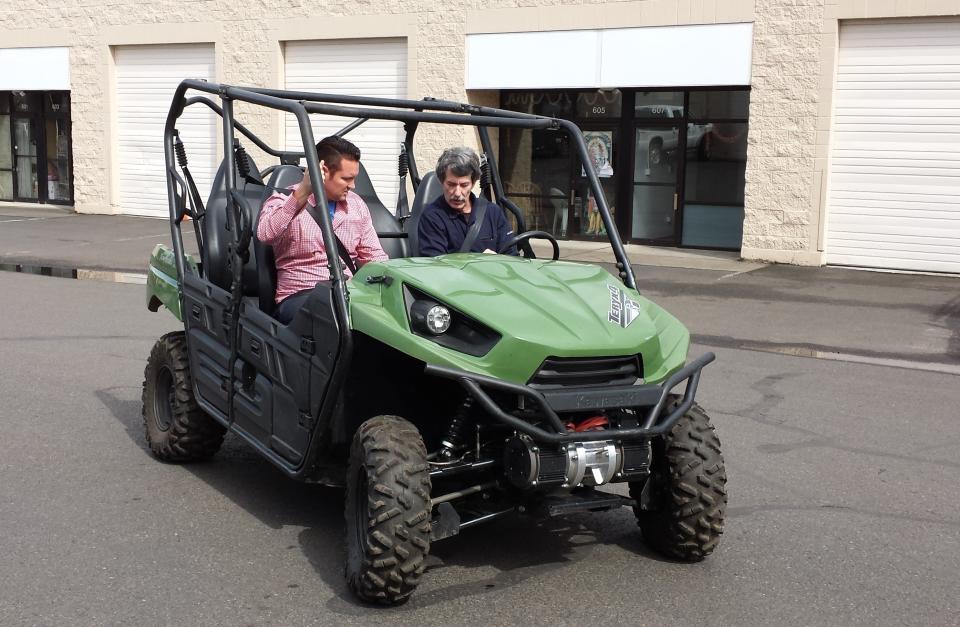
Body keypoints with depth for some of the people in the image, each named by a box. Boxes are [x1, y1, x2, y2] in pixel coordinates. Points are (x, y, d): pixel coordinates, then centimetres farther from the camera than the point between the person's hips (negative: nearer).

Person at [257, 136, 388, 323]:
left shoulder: (357, 204, 15)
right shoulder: (285, 200, 0)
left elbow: (375, 257, 19)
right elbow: (265, 235, -23)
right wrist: (302, 194, -29)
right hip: (299, 297, -4)